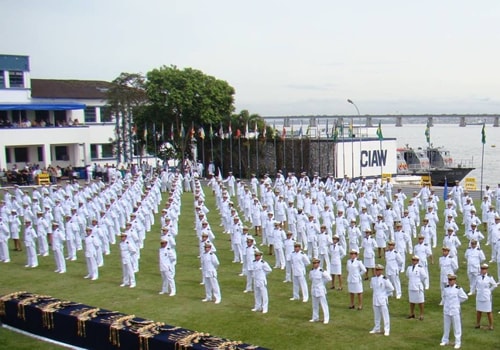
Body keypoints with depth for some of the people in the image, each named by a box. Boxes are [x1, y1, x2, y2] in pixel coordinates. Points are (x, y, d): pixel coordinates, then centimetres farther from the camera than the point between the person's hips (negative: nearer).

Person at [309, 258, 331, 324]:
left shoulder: (322, 271, -18)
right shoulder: (311, 271, 1)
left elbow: (329, 278, -11)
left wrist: (322, 282, -3)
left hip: (321, 290, -6)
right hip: (314, 290, 6)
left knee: (324, 304, -1)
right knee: (315, 305, 15)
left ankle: (326, 319, 5)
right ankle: (315, 318, 27)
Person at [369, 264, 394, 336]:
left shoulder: (384, 279, -16)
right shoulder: (373, 278, 2)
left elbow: (391, 288, -10)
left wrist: (386, 294, -2)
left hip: (383, 300, -6)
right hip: (375, 300, 6)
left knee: (385, 315, -1)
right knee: (376, 315, 15)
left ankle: (386, 330, 5)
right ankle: (377, 329, 26)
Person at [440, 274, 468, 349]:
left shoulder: (458, 289, -12)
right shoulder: (446, 288, 1)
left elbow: (465, 297, -3)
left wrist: (457, 301, 1)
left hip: (455, 310, -4)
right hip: (446, 310, 4)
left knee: (457, 327, 3)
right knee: (446, 326, 14)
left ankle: (458, 343, 10)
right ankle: (445, 341, 25)